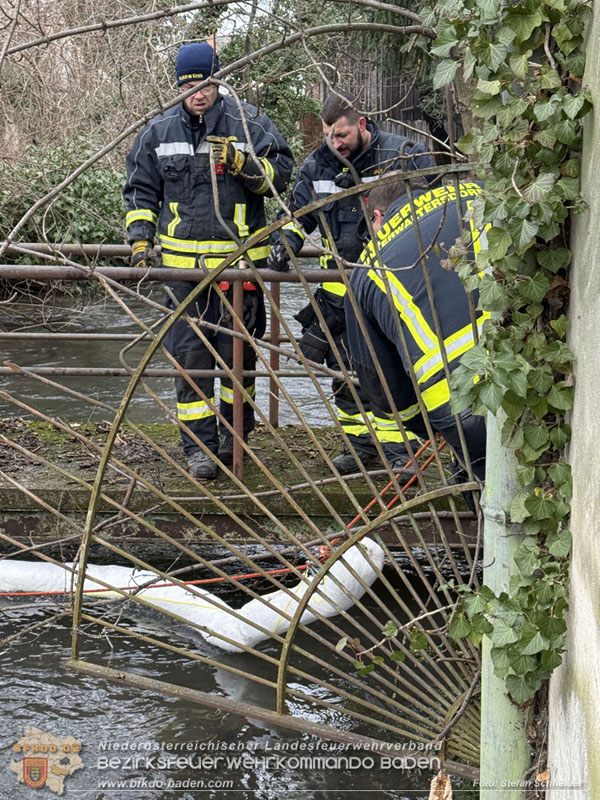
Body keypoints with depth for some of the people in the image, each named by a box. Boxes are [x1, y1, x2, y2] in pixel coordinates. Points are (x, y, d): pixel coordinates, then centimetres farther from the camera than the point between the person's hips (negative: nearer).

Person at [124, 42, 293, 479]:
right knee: (190, 352, -3)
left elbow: (281, 173, -3)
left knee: (238, 349, 9)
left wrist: (240, 163, -18)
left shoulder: (248, 123, -1)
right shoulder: (159, 131, 7)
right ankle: (200, 445, 4)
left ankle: (236, 430, 29)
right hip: (184, 261, 1)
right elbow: (141, 190, 15)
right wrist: (140, 239, 5)